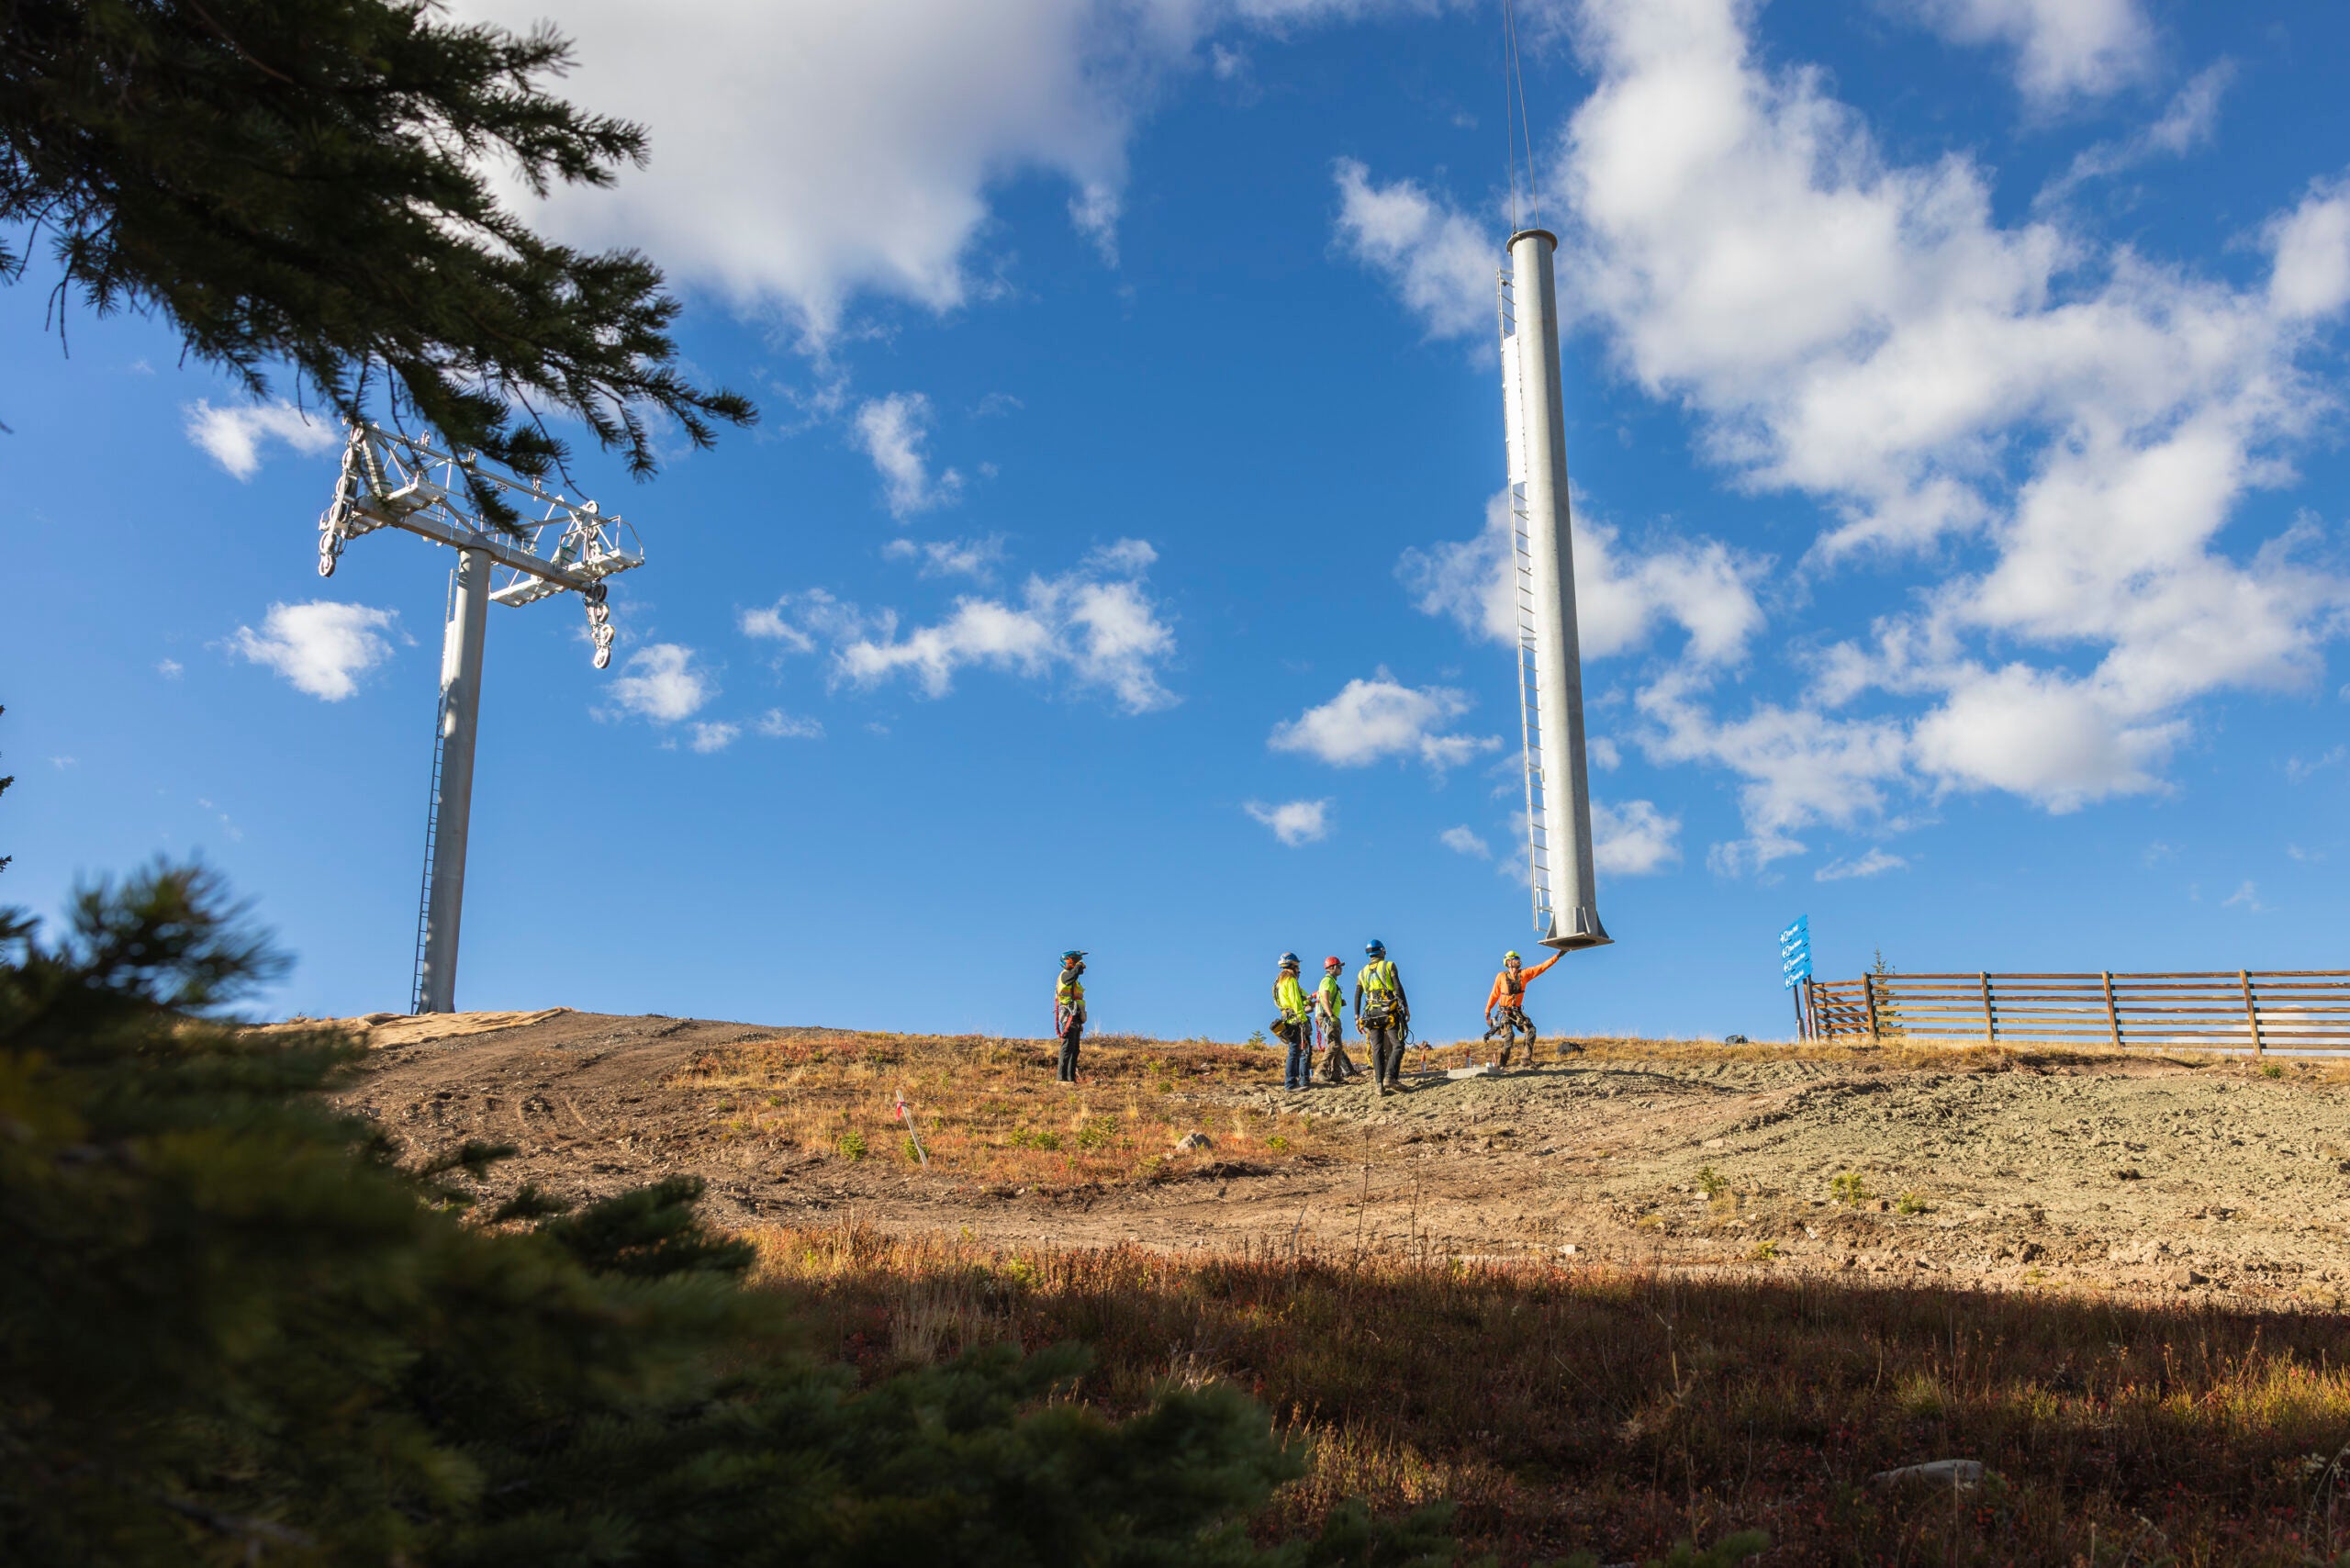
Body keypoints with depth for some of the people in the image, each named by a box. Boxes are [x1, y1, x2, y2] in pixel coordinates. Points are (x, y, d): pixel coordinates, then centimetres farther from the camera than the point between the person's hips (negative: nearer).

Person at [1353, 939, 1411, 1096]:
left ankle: (1379, 1084, -9)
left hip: (1372, 1013, 4)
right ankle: (1390, 1077, -21)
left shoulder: (1362, 972, 16)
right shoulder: (1389, 966, 4)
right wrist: (1406, 1008, -6)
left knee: (1377, 1049, 2)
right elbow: (1398, 988, -6)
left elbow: (1357, 996, 11)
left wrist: (1357, 1018, 12)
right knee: (1397, 1046, -2)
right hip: (1390, 1012, -4)